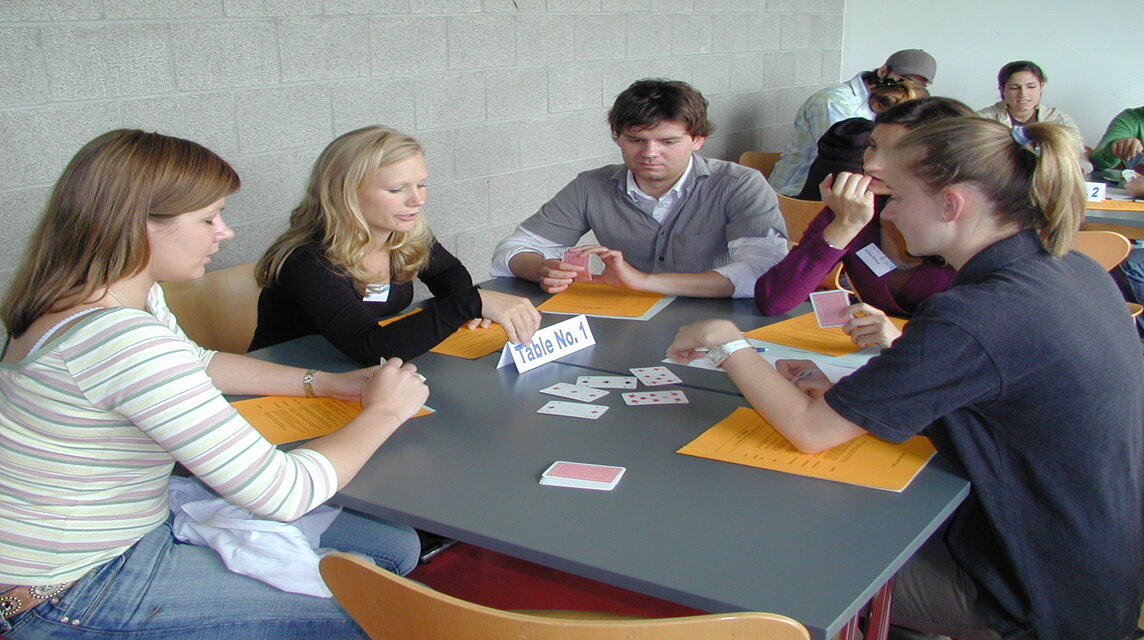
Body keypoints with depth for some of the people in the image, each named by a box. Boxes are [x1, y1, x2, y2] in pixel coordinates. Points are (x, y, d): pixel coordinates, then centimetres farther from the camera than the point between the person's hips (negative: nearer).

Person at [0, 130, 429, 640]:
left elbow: (195, 364, 21)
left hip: (140, 526, 9)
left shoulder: (126, 295, -1)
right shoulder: (117, 338, -31)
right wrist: (383, 413, -12)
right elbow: (279, 493, -30)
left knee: (394, 546, 6)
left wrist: (325, 383, 6)